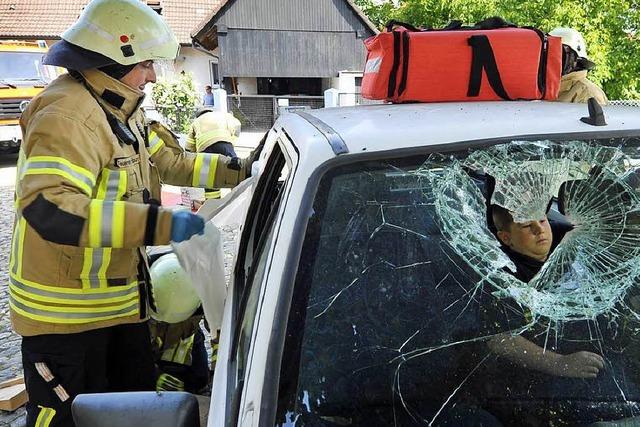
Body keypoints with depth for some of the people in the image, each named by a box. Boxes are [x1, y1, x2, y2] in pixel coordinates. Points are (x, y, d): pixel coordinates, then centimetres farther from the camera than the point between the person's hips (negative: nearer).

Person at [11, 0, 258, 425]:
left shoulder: (122, 111, 9)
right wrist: (158, 222, -40)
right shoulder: (66, 114, -24)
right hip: (65, 313, -9)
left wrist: (243, 170, 12)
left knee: (137, 393, 21)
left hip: (120, 301, 10)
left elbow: (172, 161, 20)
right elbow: (47, 207, -37)